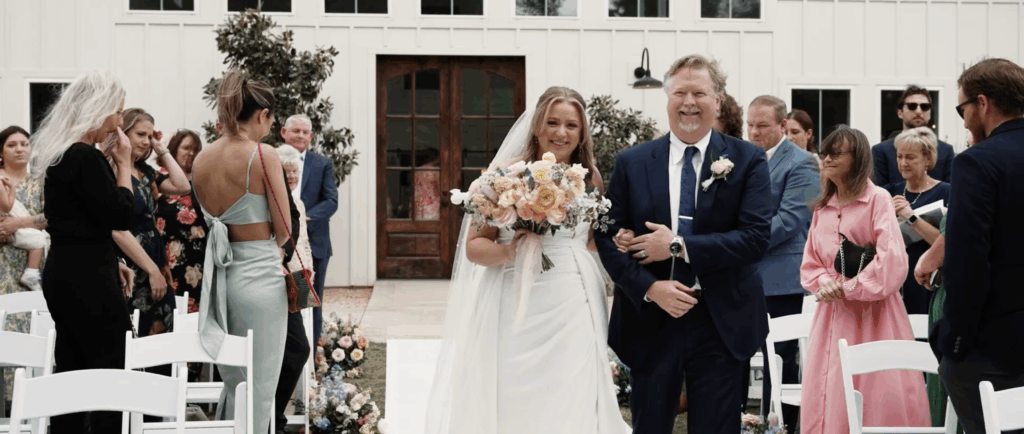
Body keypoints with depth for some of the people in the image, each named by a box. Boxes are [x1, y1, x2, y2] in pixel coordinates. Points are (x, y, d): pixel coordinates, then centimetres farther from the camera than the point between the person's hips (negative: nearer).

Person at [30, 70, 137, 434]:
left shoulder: (58, 155, 13)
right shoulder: (86, 158, -17)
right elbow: (122, 216, -16)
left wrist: (111, 264, 18)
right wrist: (124, 164, -8)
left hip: (62, 273, 10)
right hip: (86, 280, -10)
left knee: (71, 370, 12)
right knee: (114, 369, -5)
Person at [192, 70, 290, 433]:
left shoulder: (201, 161, 5)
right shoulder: (263, 155, -12)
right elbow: (283, 229, -9)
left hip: (219, 276, 6)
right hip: (259, 274, -6)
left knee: (232, 384, 20)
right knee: (259, 389, 3)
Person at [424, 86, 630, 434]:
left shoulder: (591, 178, 9)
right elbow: (473, 247, -2)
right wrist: (508, 251, -19)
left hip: (574, 309, 3)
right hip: (516, 310, -3)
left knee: (573, 404, 1)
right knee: (512, 406, -1)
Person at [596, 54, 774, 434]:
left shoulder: (747, 160, -1)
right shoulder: (631, 163, 4)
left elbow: (757, 237, -11)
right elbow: (608, 238, 1)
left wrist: (679, 246, -15)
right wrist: (650, 287, -14)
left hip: (721, 323, -1)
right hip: (650, 321, 1)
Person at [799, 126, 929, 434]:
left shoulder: (878, 199, -6)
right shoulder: (822, 207, 13)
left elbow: (892, 261, -15)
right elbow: (810, 263, 13)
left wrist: (849, 288, -12)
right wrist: (824, 282, -8)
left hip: (872, 315, -6)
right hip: (833, 314, 6)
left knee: (874, 400, -5)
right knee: (827, 399, 4)